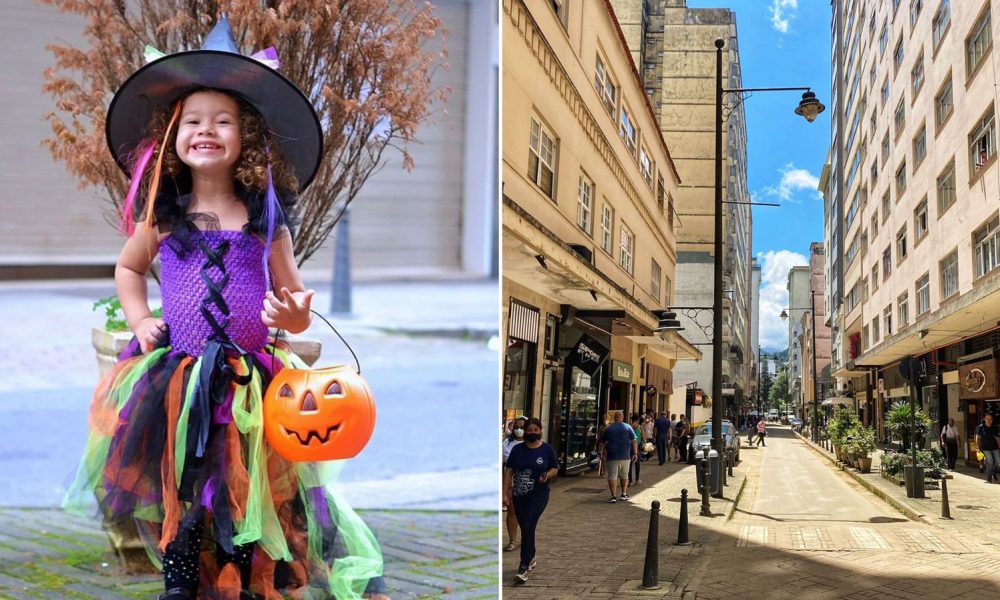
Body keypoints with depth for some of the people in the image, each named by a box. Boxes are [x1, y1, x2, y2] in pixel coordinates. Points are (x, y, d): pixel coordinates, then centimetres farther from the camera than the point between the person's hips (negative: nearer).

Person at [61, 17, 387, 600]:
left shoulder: (267, 218, 1)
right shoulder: (162, 214, 3)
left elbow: (296, 303, 6)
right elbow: (128, 268, 22)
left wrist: (294, 315, -17)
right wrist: (140, 319, 6)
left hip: (251, 383, 0)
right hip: (176, 377, 0)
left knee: (246, 495, 5)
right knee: (178, 492, 3)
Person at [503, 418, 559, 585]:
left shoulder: (547, 449, -2)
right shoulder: (517, 449, 2)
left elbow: (555, 468, 6)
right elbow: (509, 471, 2)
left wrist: (547, 475, -16)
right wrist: (505, 493, -3)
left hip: (538, 495, -3)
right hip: (519, 495, 3)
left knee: (528, 527, -13)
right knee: (525, 528, 15)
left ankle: (524, 568, -11)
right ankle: (531, 558, 38)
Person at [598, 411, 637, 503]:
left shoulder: (608, 428, 5)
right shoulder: (628, 427, 3)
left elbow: (602, 443, 10)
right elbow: (634, 441, -1)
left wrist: (601, 451, 23)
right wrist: (635, 453, 3)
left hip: (612, 456, -1)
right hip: (625, 456, 1)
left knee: (612, 476, -2)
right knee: (624, 475, 17)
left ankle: (613, 496, -9)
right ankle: (624, 494, 22)